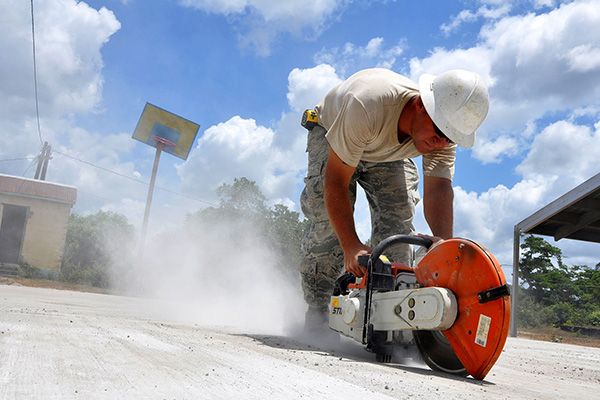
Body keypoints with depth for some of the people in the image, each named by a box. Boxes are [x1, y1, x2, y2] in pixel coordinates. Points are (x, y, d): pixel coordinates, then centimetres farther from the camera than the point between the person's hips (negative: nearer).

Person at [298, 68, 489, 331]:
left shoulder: (445, 134, -29)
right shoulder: (368, 105, -45)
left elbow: (439, 189, -37)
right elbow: (335, 181, -41)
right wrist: (351, 247, -48)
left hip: (388, 154, 4)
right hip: (330, 134, -3)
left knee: (397, 220, -15)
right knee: (330, 220, -20)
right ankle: (316, 310, -5)